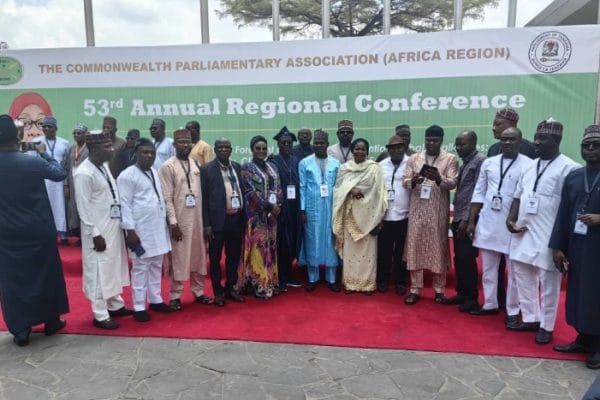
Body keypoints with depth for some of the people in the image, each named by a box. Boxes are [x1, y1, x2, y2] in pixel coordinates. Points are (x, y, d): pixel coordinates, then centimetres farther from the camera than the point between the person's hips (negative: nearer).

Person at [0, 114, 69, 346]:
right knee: (46, 275, 14)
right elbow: (60, 174, 1)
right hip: (39, 231, -1)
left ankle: (20, 331, 17)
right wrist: (44, 153, 11)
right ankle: (51, 321, 27)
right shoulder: (34, 163, -15)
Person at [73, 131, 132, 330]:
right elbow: (84, 208, -18)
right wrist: (95, 234, -17)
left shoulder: (104, 166, 6)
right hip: (98, 230, -9)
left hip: (113, 225, 9)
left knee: (114, 267, 19)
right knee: (99, 271, 4)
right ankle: (100, 315, 17)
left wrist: (121, 224, 12)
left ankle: (115, 305, 36)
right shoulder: (84, 173, -19)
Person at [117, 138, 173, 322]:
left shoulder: (154, 172, 11)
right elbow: (125, 205, -13)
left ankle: (155, 300, 27)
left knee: (156, 266, 15)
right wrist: (130, 230, -17)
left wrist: (165, 221, 13)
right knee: (140, 268, 1)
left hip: (158, 227, 7)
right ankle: (139, 307, 12)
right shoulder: (127, 175, -11)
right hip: (141, 229, -7)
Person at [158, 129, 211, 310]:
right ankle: (176, 295, 17)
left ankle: (199, 292, 25)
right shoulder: (168, 166, -8)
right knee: (179, 258, 3)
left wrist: (205, 218, 9)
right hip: (179, 220, -5)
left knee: (198, 256, 12)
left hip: (197, 218, 5)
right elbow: (167, 198, -10)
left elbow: (201, 192, 11)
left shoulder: (196, 164, 9)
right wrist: (173, 222, -14)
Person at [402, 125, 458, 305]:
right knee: (415, 248, 2)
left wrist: (439, 179, -27)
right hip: (417, 210, 2)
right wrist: (413, 182, -19)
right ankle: (415, 289, 10)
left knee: (439, 248, 5)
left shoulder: (450, 159, 3)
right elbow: (404, 181, 3)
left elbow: (453, 183, -7)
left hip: (438, 212, -2)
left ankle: (439, 289, 18)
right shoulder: (413, 158, 10)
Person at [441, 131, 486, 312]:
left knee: (467, 259, -1)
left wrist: (467, 219, -16)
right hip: (458, 218, 8)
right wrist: (457, 217, 9)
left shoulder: (480, 160, -9)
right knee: (459, 259, 13)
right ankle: (461, 293, 24)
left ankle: (472, 298, 12)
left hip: (468, 219, -8)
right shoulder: (464, 163, 17)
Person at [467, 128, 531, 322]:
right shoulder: (488, 163, 5)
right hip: (487, 224, 4)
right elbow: (479, 193, 7)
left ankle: (513, 311, 20)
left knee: (513, 271, 8)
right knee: (488, 269, 14)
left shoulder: (529, 165, -6)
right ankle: (490, 304, 29)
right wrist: (471, 221, 6)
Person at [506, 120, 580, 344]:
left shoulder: (568, 168, -10)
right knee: (523, 277, 15)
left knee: (548, 282, 5)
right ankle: (530, 318, 30)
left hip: (549, 237, -7)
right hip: (523, 233, 7)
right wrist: (511, 219, 2)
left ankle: (546, 326, 19)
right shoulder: (531, 166, 12)